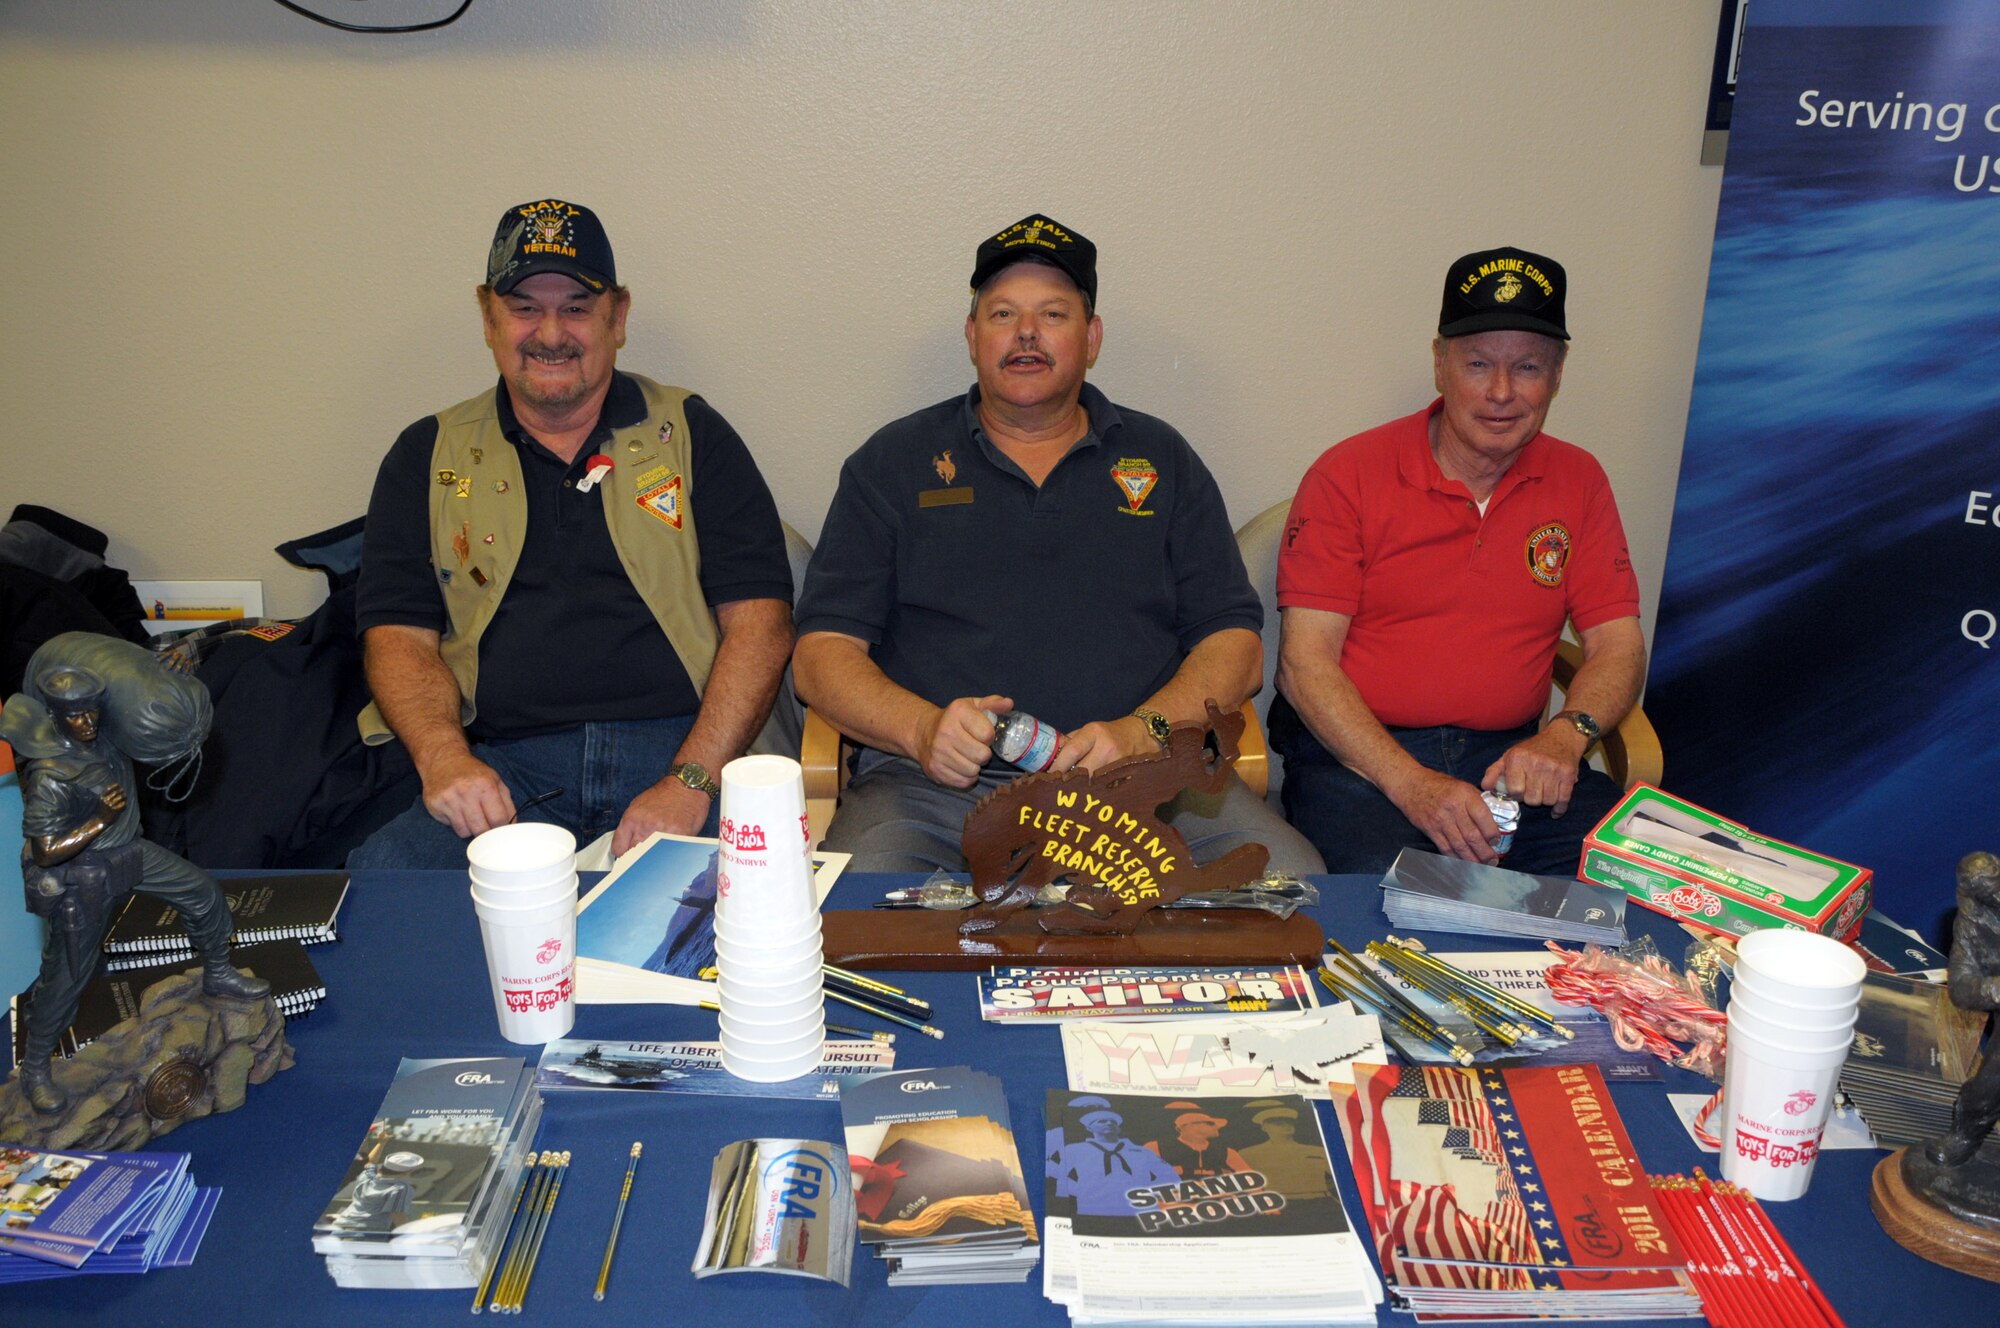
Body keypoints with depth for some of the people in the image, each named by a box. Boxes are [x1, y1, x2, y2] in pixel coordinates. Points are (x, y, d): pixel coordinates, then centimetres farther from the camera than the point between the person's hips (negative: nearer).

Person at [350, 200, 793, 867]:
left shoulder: (692, 434, 12)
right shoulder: (427, 457, 17)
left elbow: (760, 619, 2)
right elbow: (398, 636, 10)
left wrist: (691, 782, -12)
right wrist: (444, 756, -13)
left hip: (685, 746, -1)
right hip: (505, 765, 2)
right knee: (382, 869, -29)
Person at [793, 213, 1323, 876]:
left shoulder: (1161, 458, 17)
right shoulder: (894, 462, 13)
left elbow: (1235, 646, 10)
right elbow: (821, 654, 7)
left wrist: (1141, 733, -10)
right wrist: (922, 729, -14)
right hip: (938, 787, -1)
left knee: (1287, 880, -25)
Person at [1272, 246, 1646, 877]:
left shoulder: (1578, 481, 10)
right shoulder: (1348, 475, -3)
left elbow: (1618, 644, 9)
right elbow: (1305, 660, -8)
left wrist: (1566, 734, -14)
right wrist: (1410, 783, -20)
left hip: (1511, 754, 4)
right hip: (1357, 752, -4)